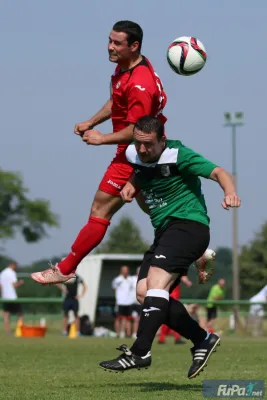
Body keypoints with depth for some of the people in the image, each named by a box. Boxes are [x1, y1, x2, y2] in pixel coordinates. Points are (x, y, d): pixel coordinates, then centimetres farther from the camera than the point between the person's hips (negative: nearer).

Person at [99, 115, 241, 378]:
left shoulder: (178, 155, -12)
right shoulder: (135, 155, 8)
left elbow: (218, 172, -18)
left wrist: (229, 192, -40)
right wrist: (130, 185, 9)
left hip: (188, 225, -9)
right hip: (164, 231, 9)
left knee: (156, 280, -26)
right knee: (144, 294, -4)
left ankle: (140, 352, -33)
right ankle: (202, 340, 4)